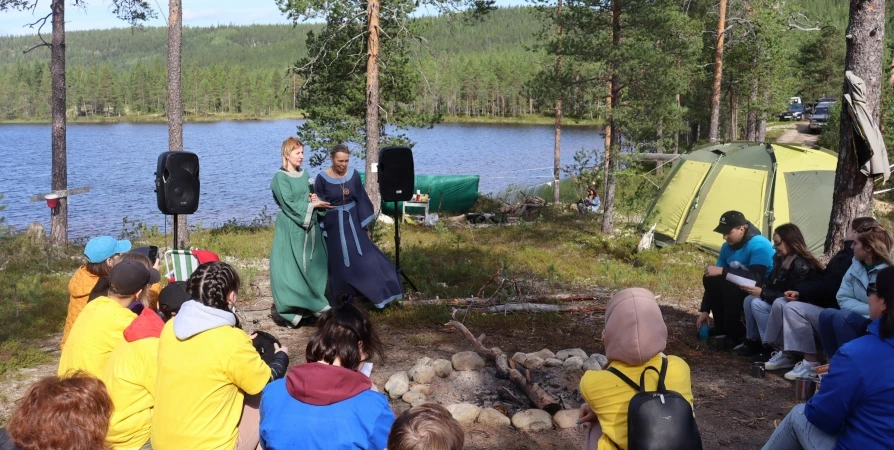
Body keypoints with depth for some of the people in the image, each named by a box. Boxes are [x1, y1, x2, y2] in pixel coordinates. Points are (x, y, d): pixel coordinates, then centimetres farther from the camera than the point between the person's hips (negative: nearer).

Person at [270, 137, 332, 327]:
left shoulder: (304, 175, 12)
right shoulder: (280, 177, -9)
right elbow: (288, 204, -15)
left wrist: (315, 199, -3)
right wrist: (311, 205, -13)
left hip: (309, 225, 7)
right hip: (291, 228, -7)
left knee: (311, 265, 9)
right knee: (290, 267, -5)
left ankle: (310, 305, 19)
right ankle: (289, 308, 1)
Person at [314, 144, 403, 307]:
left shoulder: (353, 174, -3)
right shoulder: (322, 178, -11)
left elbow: (361, 200, 3)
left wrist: (366, 226, 4)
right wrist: (321, 230, -6)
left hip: (353, 221, 3)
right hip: (333, 225, -2)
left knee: (365, 256, 1)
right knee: (339, 262, 4)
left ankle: (378, 293, 11)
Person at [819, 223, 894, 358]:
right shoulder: (856, 266, 7)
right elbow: (843, 298, 0)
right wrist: (870, 309, -14)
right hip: (862, 319, 6)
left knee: (842, 317, -28)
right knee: (827, 314, -20)